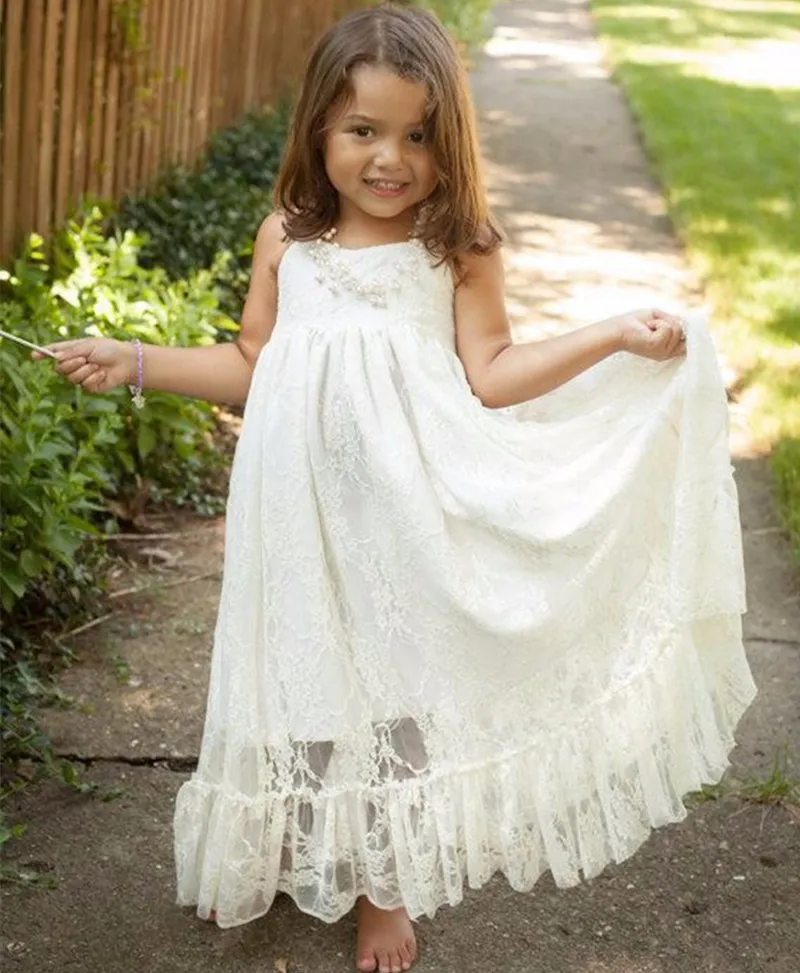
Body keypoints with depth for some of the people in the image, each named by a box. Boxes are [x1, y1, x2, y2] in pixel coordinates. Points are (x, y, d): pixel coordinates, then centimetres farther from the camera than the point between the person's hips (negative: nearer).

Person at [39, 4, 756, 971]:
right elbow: (251, 367, 8)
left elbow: (491, 377, -6)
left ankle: (384, 883, 29)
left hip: (406, 512, -2)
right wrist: (134, 361, 4)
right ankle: (274, 851, 36)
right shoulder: (286, 240, 1)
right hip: (304, 509, 2)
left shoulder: (460, 251, -5)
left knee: (400, 670, 9)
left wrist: (614, 336, -13)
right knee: (297, 667, 13)